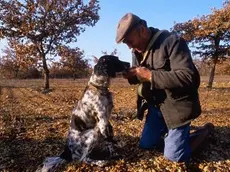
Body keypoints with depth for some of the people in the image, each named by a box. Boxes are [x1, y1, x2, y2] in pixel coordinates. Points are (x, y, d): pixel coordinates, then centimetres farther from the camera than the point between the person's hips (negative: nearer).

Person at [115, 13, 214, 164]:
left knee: (174, 156, -2)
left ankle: (205, 130, 21)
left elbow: (187, 77, -30)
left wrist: (150, 75, -30)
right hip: (155, 105, 8)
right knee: (146, 145, 14)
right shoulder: (137, 50, 4)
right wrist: (131, 76, -12)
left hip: (176, 105, -7)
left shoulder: (172, 41, -21)